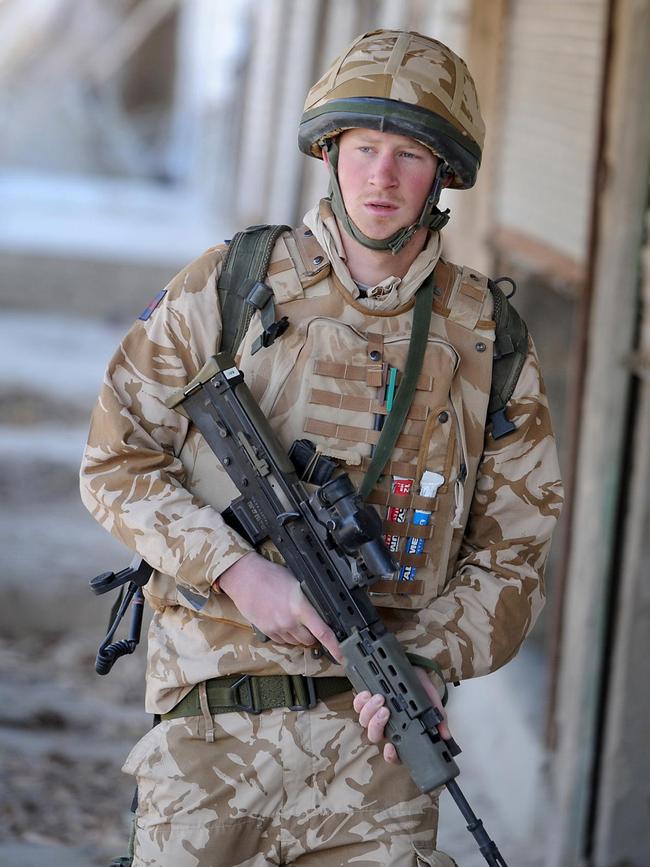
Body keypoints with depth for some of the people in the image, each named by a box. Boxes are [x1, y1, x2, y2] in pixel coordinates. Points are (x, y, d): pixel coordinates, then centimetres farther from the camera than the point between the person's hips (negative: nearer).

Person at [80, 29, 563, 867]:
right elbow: (117, 462, 3)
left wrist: (430, 666, -10)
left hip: (372, 736, 1)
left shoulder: (484, 340, 5)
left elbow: (509, 554, 7)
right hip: (213, 726, 0)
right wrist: (237, 572, -12)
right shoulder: (227, 287, 2)